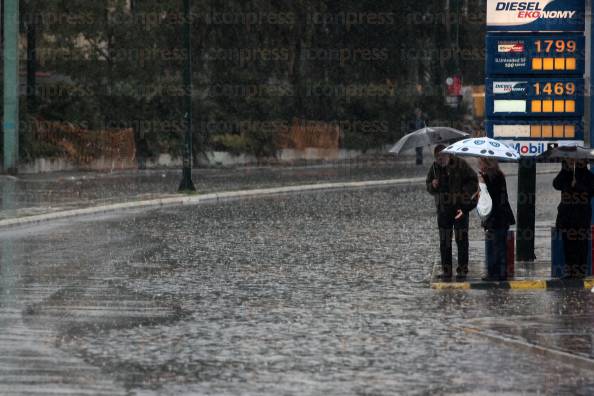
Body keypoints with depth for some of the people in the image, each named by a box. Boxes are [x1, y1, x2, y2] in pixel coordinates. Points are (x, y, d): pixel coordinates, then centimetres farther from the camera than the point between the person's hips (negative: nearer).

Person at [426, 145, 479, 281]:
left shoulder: (460, 164, -6)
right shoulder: (435, 168, 5)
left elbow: (473, 181, -1)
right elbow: (429, 188, 14)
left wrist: (464, 193, -14)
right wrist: (432, 186, -9)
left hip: (460, 207, -3)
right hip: (443, 208, 3)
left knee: (461, 239, -3)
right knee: (444, 241, 3)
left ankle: (462, 269, 3)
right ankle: (446, 270, 9)